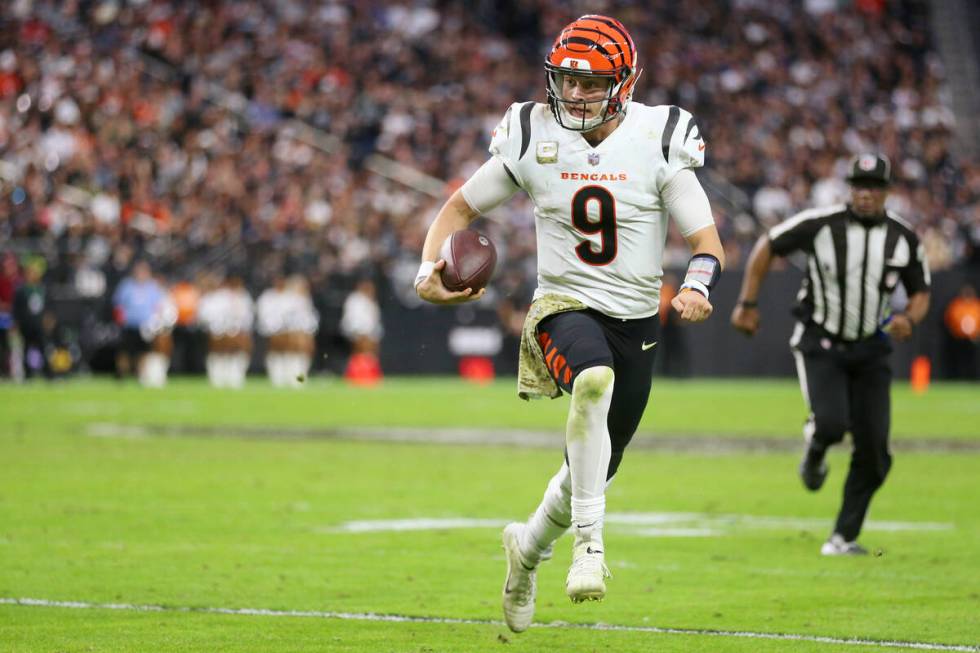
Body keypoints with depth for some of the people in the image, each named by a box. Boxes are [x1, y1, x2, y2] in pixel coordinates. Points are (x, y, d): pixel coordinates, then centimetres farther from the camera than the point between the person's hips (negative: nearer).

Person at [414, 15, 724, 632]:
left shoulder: (658, 141, -8)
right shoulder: (533, 139, -5)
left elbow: (707, 242, -8)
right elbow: (461, 207, 7)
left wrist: (698, 286, -31)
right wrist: (430, 268, -11)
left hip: (636, 322, 2)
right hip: (564, 306, -2)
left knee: (594, 472, 11)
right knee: (594, 379, -38)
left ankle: (530, 546, 44)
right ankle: (589, 542, -35)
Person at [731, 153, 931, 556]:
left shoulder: (904, 239, -4)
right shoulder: (821, 224, -13)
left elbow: (920, 293, 9)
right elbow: (767, 247, -1)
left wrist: (909, 318, -14)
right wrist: (747, 304, -1)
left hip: (870, 349, 3)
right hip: (820, 345, -3)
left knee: (873, 451, -3)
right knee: (832, 424, -25)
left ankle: (844, 536, 12)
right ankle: (815, 447, 15)